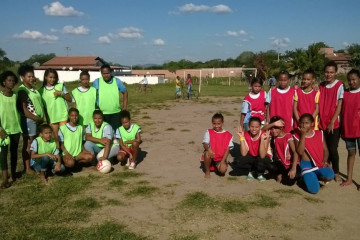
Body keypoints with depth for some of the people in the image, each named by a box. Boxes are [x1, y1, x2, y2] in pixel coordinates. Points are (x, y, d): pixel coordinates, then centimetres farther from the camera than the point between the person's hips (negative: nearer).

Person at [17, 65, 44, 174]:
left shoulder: (33, 89, 13)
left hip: (37, 120, 8)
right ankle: (27, 168, 10)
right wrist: (37, 119, -14)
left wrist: (41, 118, 10)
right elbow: (24, 110, -18)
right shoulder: (22, 91, -13)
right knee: (28, 145, 1)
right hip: (29, 121, -8)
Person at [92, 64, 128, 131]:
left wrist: (124, 107, 5)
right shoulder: (96, 82, -2)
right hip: (101, 114, -1)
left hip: (116, 113, 1)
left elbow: (125, 92, 10)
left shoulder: (117, 81, 0)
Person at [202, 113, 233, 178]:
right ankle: (207, 171, -9)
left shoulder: (228, 135, -1)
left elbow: (227, 149, -5)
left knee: (223, 170, -26)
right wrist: (208, 148, -38)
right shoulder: (209, 132, 0)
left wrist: (222, 162, -15)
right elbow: (205, 144, -13)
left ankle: (217, 167, 14)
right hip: (211, 157, 0)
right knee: (207, 153, -35)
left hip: (220, 159, 1)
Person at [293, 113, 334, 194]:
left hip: (319, 164, 3)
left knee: (329, 176, -30)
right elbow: (300, 152, -17)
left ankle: (318, 176, 7)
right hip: (306, 165, -3)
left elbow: (325, 149, 8)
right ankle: (307, 178, 15)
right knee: (314, 189, -20)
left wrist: (324, 160, -12)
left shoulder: (319, 134, 5)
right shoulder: (297, 135, -4)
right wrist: (303, 135, -18)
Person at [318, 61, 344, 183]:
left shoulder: (340, 86, -7)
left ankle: (336, 172, 15)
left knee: (332, 149, -2)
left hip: (334, 123, -4)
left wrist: (332, 122, -13)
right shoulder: (321, 86, 7)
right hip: (322, 123, 4)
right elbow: (319, 105, 9)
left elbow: (339, 106, -9)